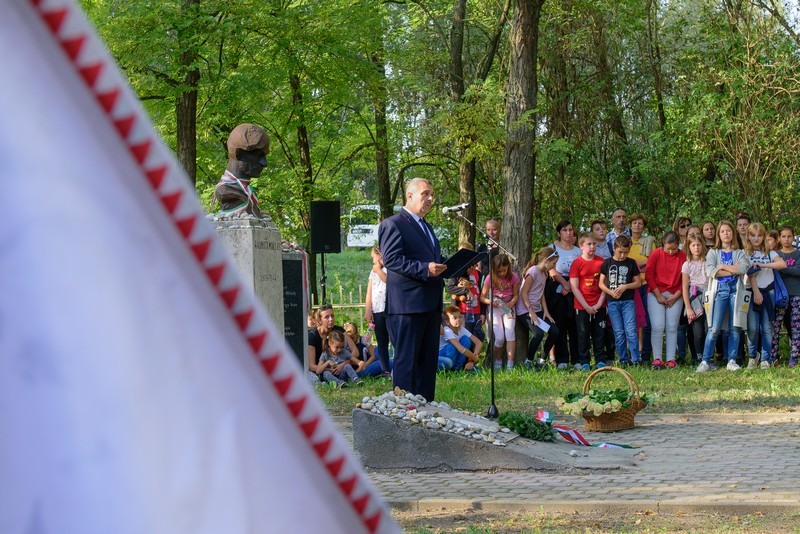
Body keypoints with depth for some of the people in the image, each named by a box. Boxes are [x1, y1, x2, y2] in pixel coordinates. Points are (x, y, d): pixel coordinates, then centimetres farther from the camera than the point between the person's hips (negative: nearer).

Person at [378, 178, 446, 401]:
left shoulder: (425, 226, 23)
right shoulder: (392, 224, -6)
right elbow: (391, 260, -17)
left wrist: (441, 268, 10)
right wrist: (425, 269, -25)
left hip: (430, 305, 9)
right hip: (407, 305, -9)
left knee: (428, 360, 10)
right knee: (407, 361, -6)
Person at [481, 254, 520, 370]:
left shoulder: (513, 277, -6)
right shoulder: (490, 278, -11)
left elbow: (516, 295, 2)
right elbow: (482, 297, -4)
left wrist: (511, 304, -19)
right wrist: (491, 302, -24)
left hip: (508, 307, 1)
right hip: (495, 308, -1)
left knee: (510, 332, -20)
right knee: (500, 337, -14)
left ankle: (510, 364, -20)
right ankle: (498, 361, 9)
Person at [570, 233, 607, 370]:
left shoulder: (601, 262, 4)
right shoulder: (577, 263, -5)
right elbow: (574, 288, -7)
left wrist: (599, 303, -6)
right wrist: (587, 307, -11)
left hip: (599, 306, 3)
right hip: (582, 307, -3)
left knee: (599, 334, 7)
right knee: (583, 334, 3)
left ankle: (600, 361, 15)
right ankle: (584, 362, 10)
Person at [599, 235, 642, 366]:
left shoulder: (631, 263, 5)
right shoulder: (607, 263, 5)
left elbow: (638, 282, 6)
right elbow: (601, 283, 7)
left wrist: (625, 286, -10)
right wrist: (611, 292, -10)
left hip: (628, 301, -1)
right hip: (612, 302, 1)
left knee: (631, 331, -10)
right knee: (619, 332, 2)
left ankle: (635, 359, -8)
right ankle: (623, 359, 9)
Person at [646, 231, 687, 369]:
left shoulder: (683, 257, -2)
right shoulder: (656, 254, -4)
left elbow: (685, 280, 1)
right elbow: (649, 275, -3)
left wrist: (675, 296, -6)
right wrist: (658, 296, -6)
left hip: (675, 296, 1)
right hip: (656, 294, -1)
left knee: (672, 327, 0)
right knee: (657, 327, -8)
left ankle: (671, 359, 1)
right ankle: (657, 359, -4)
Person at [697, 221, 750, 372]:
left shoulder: (740, 253, 14)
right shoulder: (713, 253, 12)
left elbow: (743, 269, -6)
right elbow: (710, 271, -6)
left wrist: (722, 266, -4)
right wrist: (733, 270, -6)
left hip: (735, 290, 1)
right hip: (719, 290, -1)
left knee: (735, 328, -2)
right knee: (714, 328, -10)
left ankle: (732, 361, 4)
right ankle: (706, 361, -7)